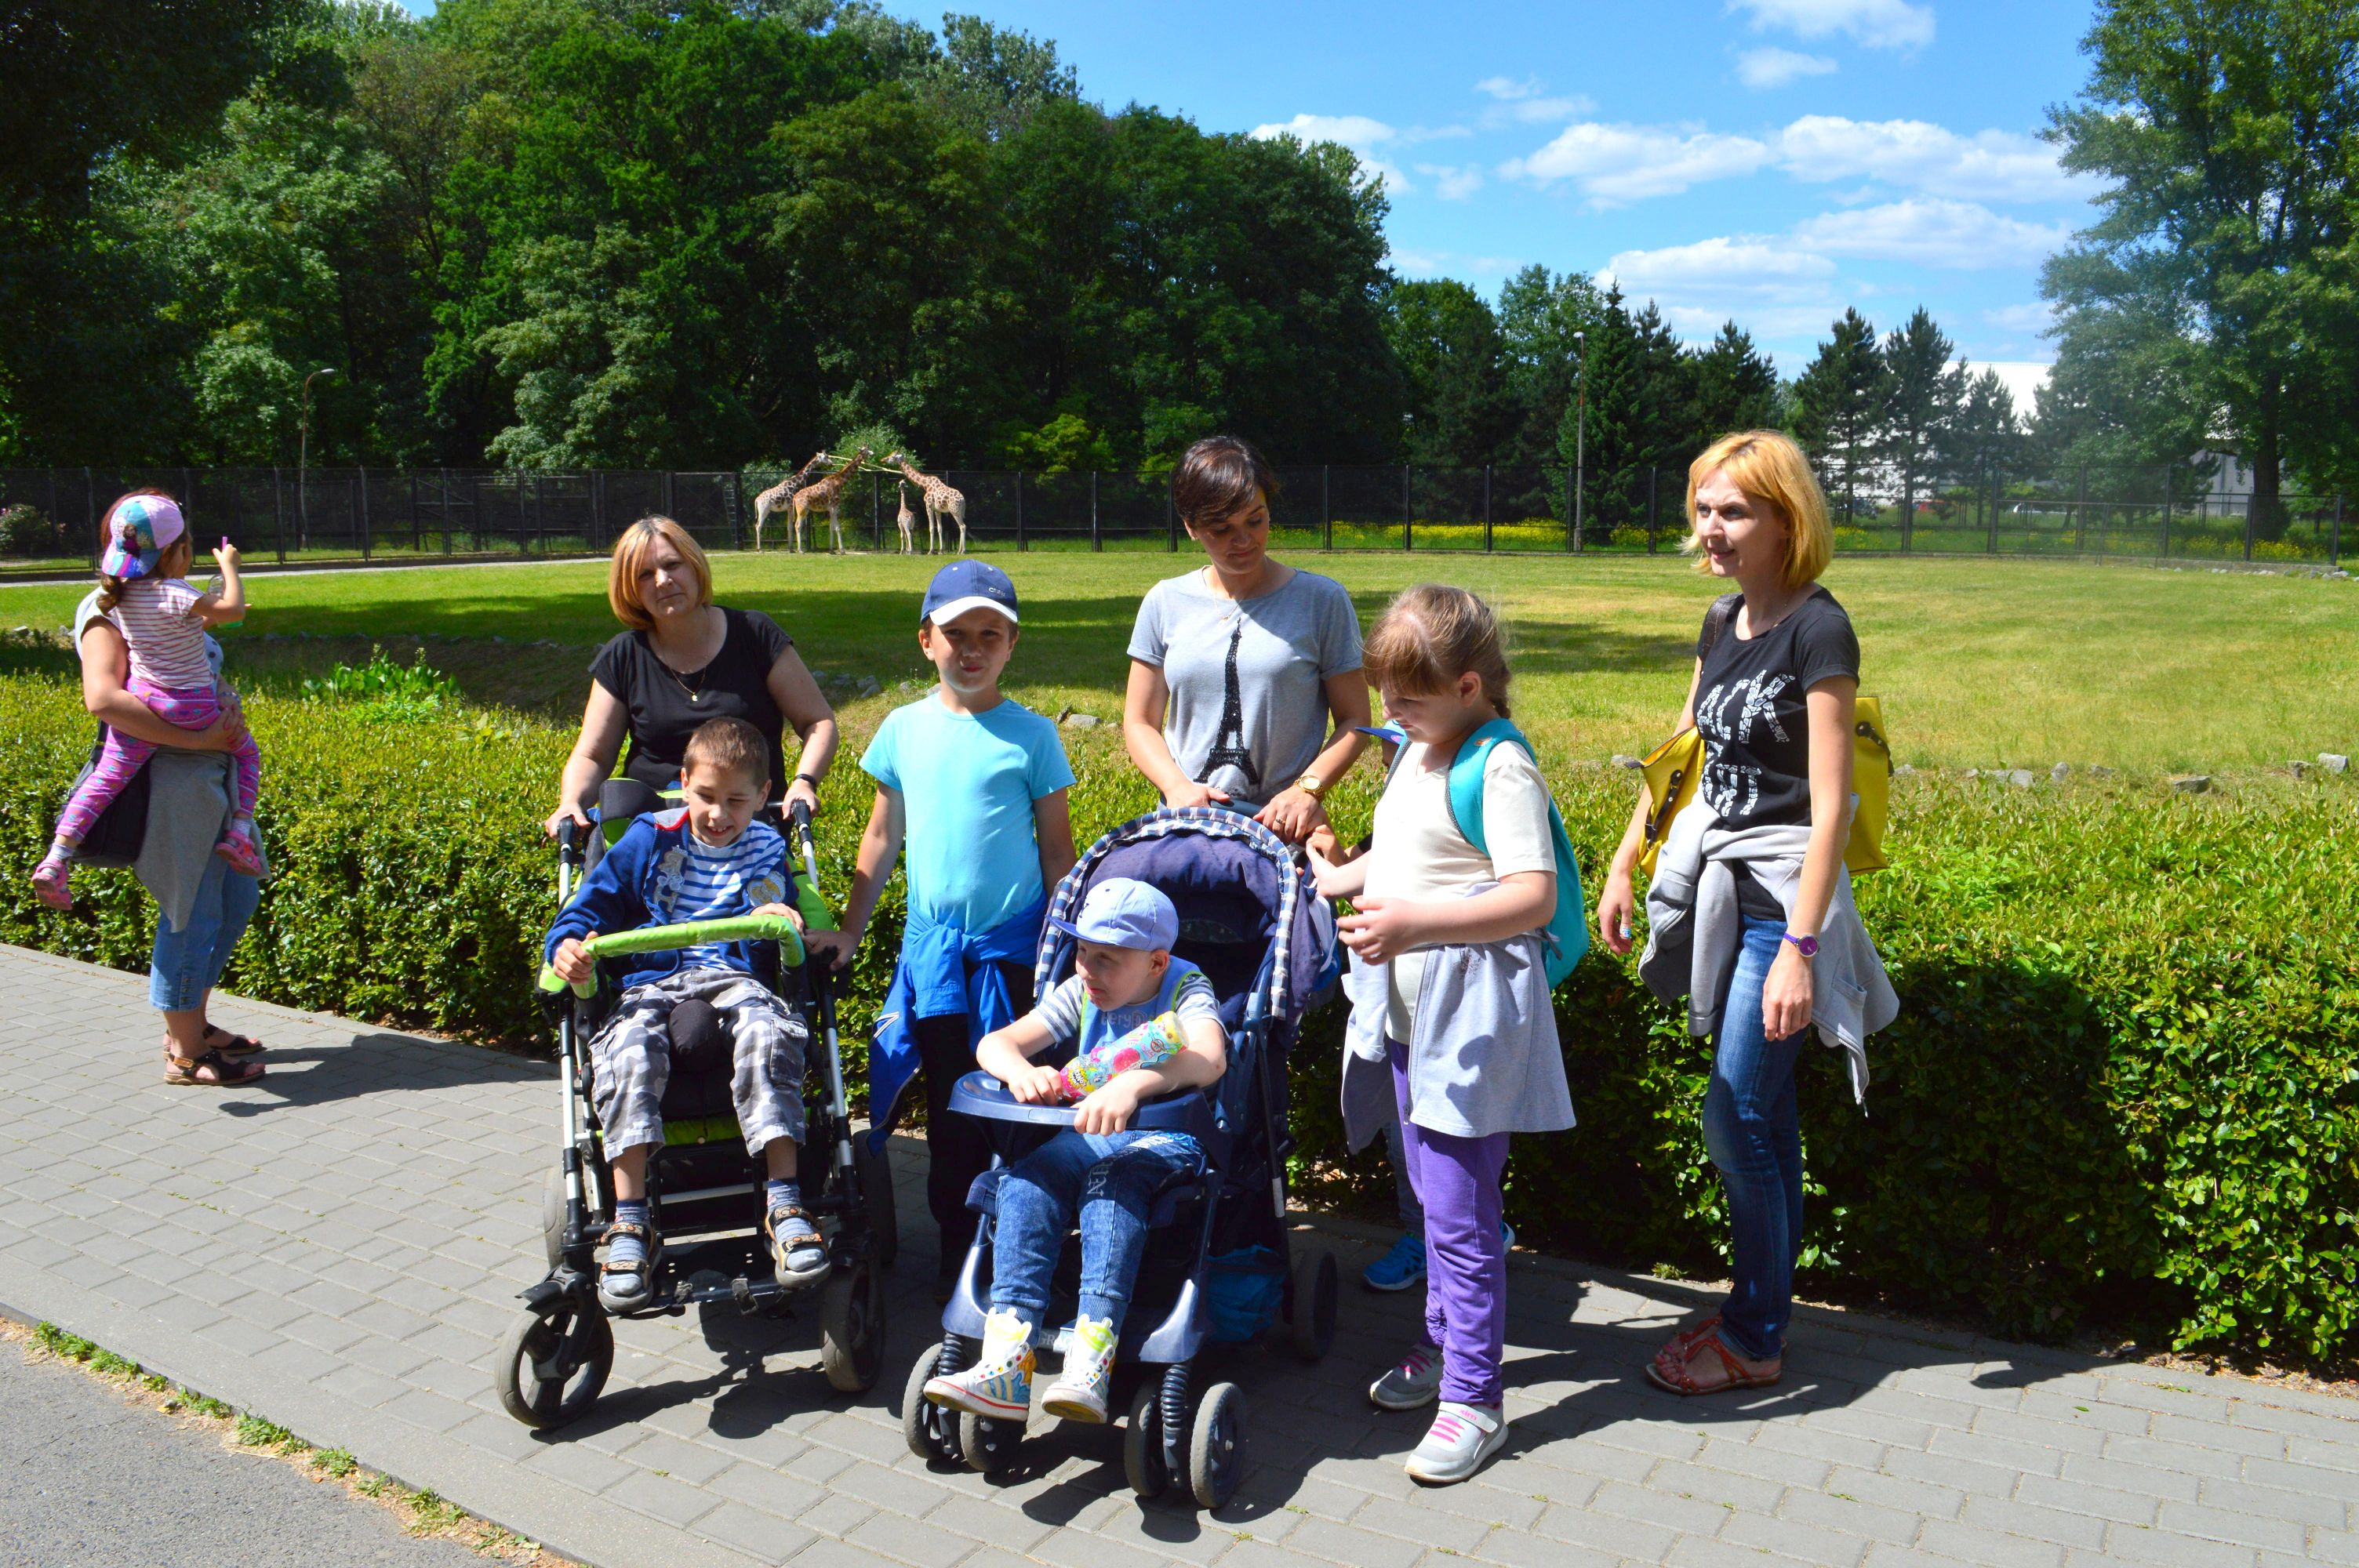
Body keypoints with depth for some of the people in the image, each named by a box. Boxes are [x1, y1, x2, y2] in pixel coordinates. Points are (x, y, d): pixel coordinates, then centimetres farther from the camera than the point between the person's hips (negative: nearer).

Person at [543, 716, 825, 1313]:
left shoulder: (766, 851, 16)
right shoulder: (650, 840, 13)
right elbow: (595, 899, 11)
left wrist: (777, 919, -14)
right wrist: (567, 943, -10)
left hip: (732, 977, 0)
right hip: (652, 983, 0)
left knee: (768, 1033, -36)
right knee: (629, 1052, -35)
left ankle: (783, 1203, -33)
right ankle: (630, 1225, -32)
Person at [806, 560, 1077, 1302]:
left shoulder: (1031, 734, -2)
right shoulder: (905, 728, 5)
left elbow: (1057, 849, 2)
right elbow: (883, 837, 13)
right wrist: (848, 932, 12)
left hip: (1014, 947, -2)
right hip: (932, 943, 2)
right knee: (950, 1106, 9)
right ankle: (957, 1247, 22)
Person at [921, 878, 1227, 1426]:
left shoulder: (1185, 990, -5)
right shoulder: (1080, 994, 11)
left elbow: (1209, 1059, -27)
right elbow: (995, 1043, 5)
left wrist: (1132, 1084, -46)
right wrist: (1020, 1070, -21)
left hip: (1162, 1140, -4)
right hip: (1086, 1140, 5)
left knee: (1113, 1179, -37)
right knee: (1027, 1179, -26)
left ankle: (1091, 1361, -45)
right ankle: (1006, 1361, -34)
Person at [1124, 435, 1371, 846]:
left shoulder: (1322, 601, 4)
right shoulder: (1165, 604, 10)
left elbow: (1353, 720, 7)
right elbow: (1140, 722, 14)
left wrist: (1307, 789, -10)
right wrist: (1177, 786, -5)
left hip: (1284, 830, -1)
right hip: (1184, 826, 1)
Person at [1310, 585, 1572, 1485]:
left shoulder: (1501, 769, -17)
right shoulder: (1415, 752, 11)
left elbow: (1533, 898, -24)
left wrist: (1414, 923, -31)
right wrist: (1343, 879, 13)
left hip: (1470, 1014, -9)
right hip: (1409, 1010, 9)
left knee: (1459, 1210, -4)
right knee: (1433, 1196, 21)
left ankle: (1474, 1396, 9)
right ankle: (1444, 1345, 37)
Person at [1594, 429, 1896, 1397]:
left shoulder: (1817, 629, -14)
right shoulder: (1723, 622, 10)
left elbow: (1829, 805, -18)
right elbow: (1680, 756, 19)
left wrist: (1799, 949, -22)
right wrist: (1624, 866, 17)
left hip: (1780, 891, -7)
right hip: (1713, 881, 7)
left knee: (1737, 1119, -4)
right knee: (1762, 1115, 14)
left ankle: (1754, 1341, 12)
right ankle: (1758, 1304, 25)